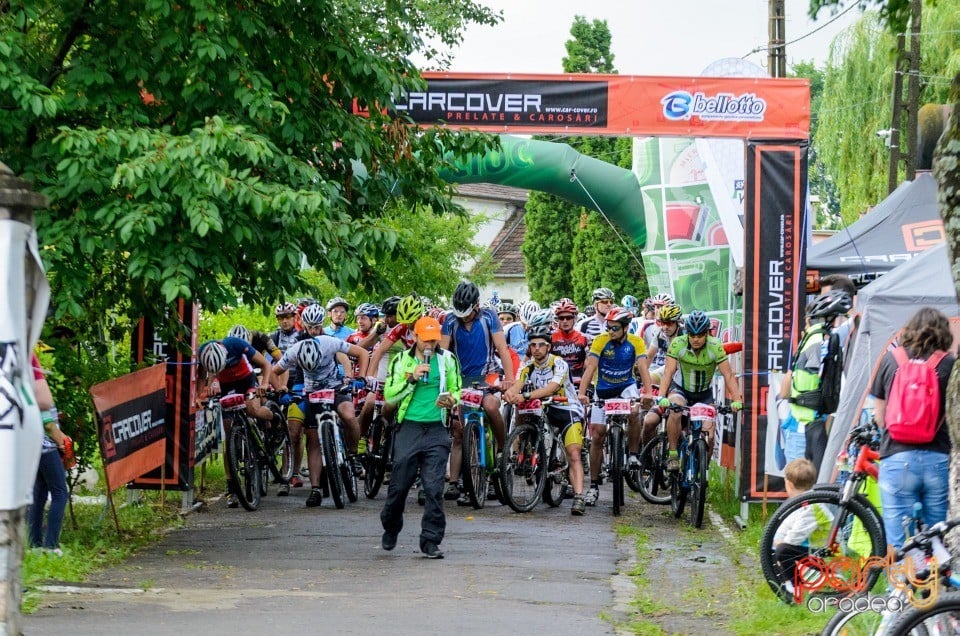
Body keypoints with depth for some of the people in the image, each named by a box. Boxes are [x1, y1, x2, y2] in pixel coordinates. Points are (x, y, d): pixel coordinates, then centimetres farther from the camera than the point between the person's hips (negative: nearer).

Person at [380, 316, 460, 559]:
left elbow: (456, 390, 15)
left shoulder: (447, 359, 7)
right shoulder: (401, 361, 4)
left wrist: (451, 400, -9)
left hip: (437, 429, 0)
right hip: (409, 427, 0)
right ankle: (390, 530, 27)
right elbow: (389, 395, 0)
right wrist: (412, 378, -14)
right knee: (399, 484, 4)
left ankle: (431, 541, -1)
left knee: (434, 488, -6)